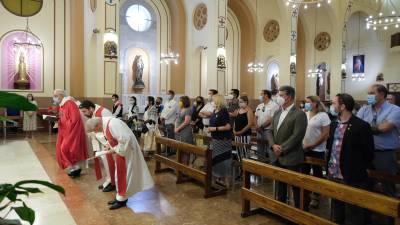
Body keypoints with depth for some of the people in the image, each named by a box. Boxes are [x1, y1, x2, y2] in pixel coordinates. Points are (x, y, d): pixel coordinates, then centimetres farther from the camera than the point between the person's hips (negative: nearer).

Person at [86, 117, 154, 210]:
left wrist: (114, 149, -20)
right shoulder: (105, 123, 2)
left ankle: (122, 199, 14)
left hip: (126, 150, -10)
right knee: (120, 173, 16)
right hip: (121, 149, 10)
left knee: (122, 174, 0)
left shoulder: (112, 124, -28)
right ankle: (120, 197, 28)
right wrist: (109, 145, 2)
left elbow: (125, 139, -32)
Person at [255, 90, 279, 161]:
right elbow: (256, 117, 14)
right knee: (259, 151, 16)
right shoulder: (259, 106, 12)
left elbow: (272, 119, -18)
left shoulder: (274, 105, -12)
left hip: (268, 130, -7)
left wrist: (261, 126, -14)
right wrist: (257, 126, -4)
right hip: (259, 131, 7)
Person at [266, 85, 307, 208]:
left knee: (295, 185, 7)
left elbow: (297, 136, -19)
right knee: (280, 183, 19)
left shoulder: (299, 114, -12)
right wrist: (273, 145, -7)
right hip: (276, 157, 7)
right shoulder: (277, 113, 11)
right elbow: (271, 132, 10)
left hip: (291, 158, -7)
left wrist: (282, 149, -17)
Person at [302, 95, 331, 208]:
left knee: (317, 173, 9)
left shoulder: (323, 115, -10)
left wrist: (312, 145, -13)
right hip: (304, 149, 4)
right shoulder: (305, 114, 5)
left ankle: (315, 196, 24)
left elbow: (325, 134, -12)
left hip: (317, 150, -4)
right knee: (304, 172, 10)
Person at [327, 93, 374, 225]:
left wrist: (358, 169, -5)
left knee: (355, 214, 11)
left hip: (352, 178, -6)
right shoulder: (334, 124, 7)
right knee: (336, 210, 21)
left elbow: (368, 153, -12)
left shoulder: (362, 126, -15)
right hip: (333, 176, 6)